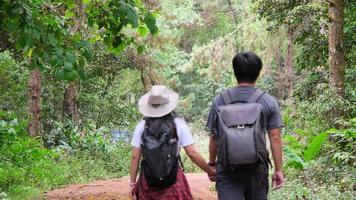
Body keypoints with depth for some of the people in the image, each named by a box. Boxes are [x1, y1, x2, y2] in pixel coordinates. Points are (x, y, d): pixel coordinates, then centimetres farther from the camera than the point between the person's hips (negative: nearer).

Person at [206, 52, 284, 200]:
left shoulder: (219, 101, 1)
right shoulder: (269, 102, -1)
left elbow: (214, 137, 5)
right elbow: (275, 138, -3)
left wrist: (211, 163, 17)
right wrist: (278, 169, 3)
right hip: (257, 167, 1)